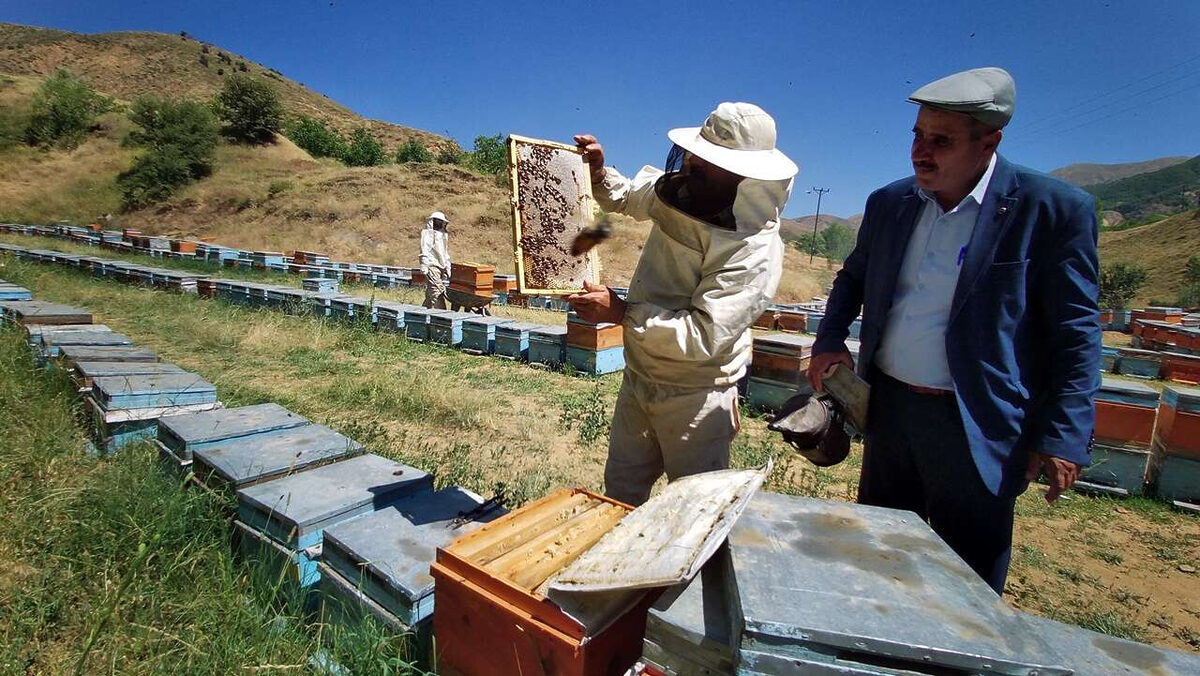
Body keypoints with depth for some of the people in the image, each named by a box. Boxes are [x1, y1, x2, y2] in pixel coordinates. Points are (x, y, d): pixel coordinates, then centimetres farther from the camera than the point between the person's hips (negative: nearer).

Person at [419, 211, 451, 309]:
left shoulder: (443, 234, 23)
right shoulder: (427, 232, 0)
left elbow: (446, 254, 25)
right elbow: (424, 250, -10)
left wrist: (448, 268, 18)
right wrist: (424, 267, -18)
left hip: (441, 267, 8)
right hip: (431, 266, -8)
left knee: (430, 294, 8)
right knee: (437, 291, -16)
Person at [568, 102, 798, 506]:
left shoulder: (756, 248, -26)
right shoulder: (679, 191, -5)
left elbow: (704, 335, -31)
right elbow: (626, 197, 15)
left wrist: (622, 313, -29)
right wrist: (598, 172, -4)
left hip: (694, 397, -7)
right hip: (638, 378, 7)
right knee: (619, 491, 24)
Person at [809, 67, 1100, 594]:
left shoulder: (1053, 210, -11)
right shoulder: (889, 203, 3)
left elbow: (1075, 332, -8)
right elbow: (853, 278, 17)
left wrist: (1064, 435, -12)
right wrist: (830, 338, 1)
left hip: (976, 427, -4)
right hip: (889, 408, 5)